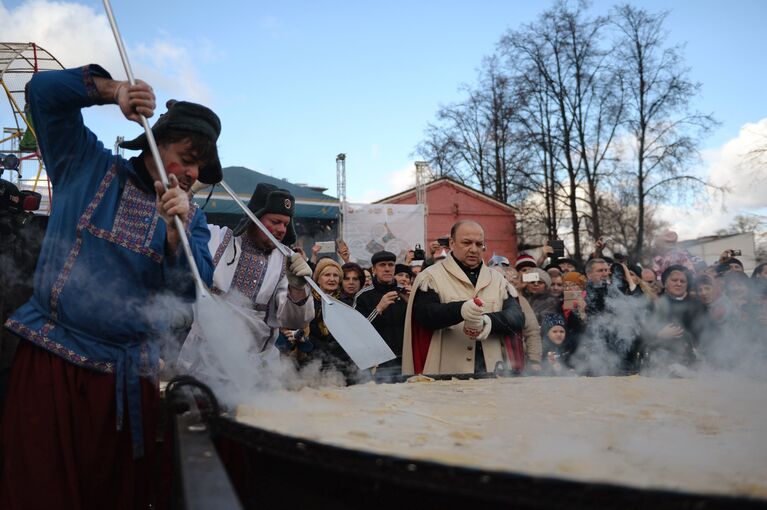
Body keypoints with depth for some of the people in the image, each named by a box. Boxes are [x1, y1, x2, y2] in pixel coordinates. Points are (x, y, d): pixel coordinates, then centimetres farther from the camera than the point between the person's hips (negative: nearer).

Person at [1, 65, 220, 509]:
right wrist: (113, 89, -12)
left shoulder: (191, 218, 6)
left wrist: (177, 229, -21)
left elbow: (192, 293, -6)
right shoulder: (89, 166, 5)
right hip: (50, 359, -1)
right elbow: (45, 91, 3)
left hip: (128, 376, 2)